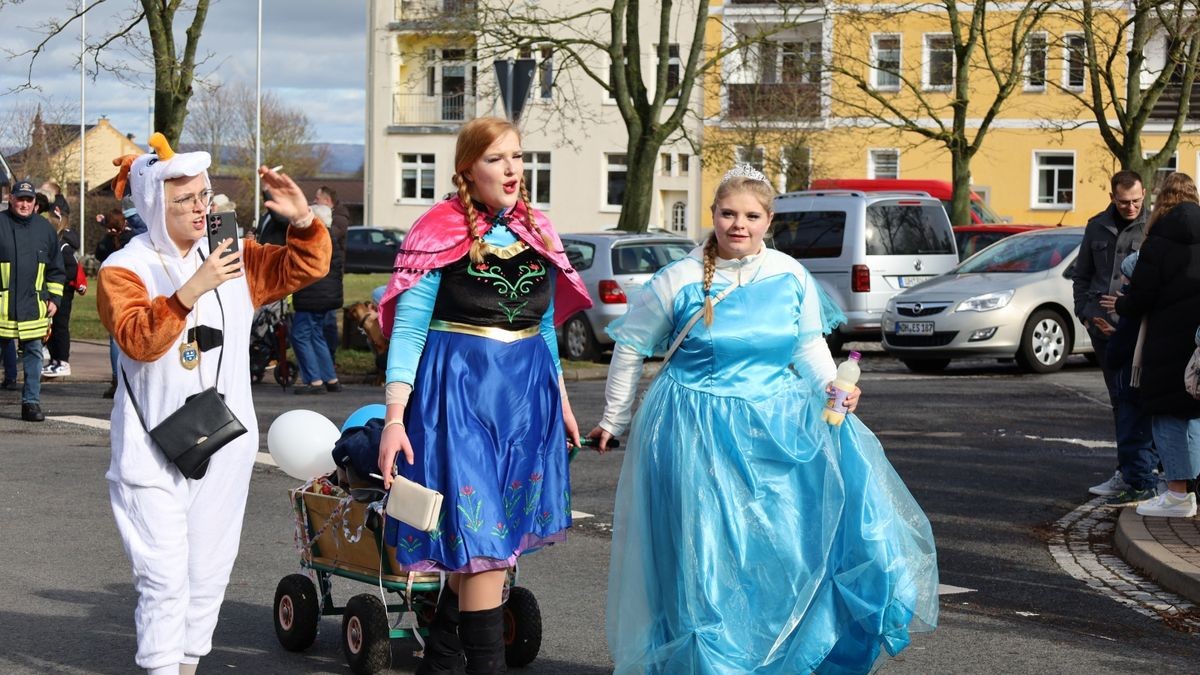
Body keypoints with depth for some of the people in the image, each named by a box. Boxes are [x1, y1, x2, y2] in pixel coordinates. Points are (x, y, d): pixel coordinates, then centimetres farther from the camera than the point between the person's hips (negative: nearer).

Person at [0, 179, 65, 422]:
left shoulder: (45, 229, 9)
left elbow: (56, 269, 16)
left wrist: (54, 298, 10)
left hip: (33, 305, 3)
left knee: (34, 353, 4)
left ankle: (31, 401, 9)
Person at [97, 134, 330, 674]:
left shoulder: (234, 259, 8)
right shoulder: (124, 269, -7)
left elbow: (305, 268, 7)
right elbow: (138, 338, -22)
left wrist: (303, 220, -12)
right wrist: (191, 290, -33)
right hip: (154, 448, -5)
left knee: (209, 572, 11)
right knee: (164, 576, -8)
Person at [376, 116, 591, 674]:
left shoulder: (536, 231, 11)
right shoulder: (440, 231, -6)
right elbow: (408, 328, -8)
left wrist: (561, 399, 21)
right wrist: (395, 418, -14)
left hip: (527, 391, 6)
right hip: (459, 390, -5)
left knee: (477, 543, 9)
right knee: (480, 539, -9)